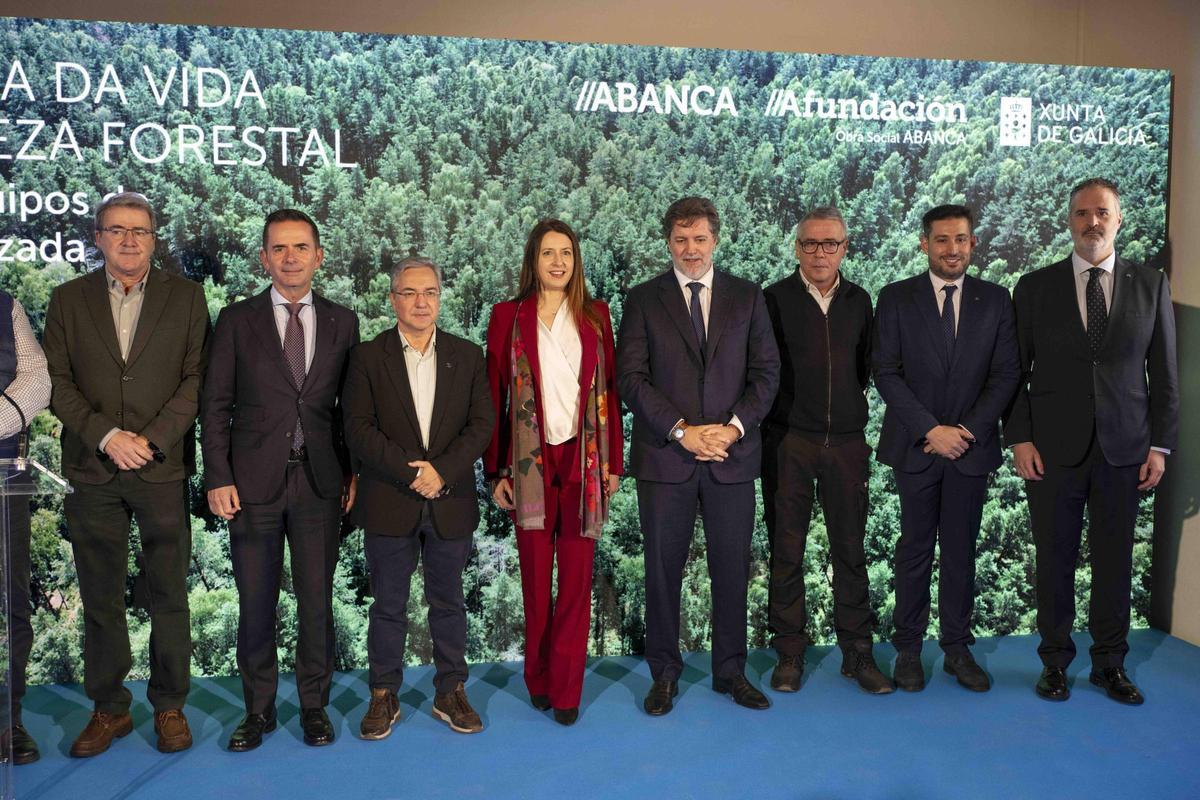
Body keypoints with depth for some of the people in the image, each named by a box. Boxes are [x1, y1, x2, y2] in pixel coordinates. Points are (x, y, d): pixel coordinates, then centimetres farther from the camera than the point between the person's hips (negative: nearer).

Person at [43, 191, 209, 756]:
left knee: (169, 597, 5)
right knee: (100, 599, 9)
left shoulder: (185, 296, 5)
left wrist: (151, 440, -11)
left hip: (163, 469, -1)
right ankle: (108, 708, 22)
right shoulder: (68, 299, 9)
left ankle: (169, 706, 19)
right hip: (92, 471, 2)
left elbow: (195, 378, -1)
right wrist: (106, 436, -10)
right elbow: (56, 381, 3)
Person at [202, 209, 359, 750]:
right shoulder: (237, 320, 3)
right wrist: (218, 479, -5)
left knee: (317, 599, 7)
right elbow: (216, 405, 1)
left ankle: (314, 704, 23)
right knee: (255, 603, 7)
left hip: (320, 482, 1)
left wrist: (353, 472, 2)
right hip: (253, 482, 0)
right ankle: (258, 709, 23)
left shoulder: (342, 322, 6)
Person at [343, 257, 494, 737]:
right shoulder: (368, 357, 1)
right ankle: (384, 696, 22)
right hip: (388, 503, -1)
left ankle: (451, 693, 23)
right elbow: (358, 429, -7)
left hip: (451, 502, 2)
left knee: (448, 602, 11)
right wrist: (412, 472, -15)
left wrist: (441, 472, -14)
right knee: (388, 605, 8)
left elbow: (481, 425, 0)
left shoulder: (467, 356, 6)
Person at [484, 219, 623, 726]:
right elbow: (494, 397, 3)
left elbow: (609, 392, 8)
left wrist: (613, 462, 4)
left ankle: (566, 690, 14)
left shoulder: (594, 316, 7)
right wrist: (496, 471, 0)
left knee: (577, 579, 3)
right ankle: (539, 680, 24)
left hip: (583, 459, 1)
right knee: (535, 579, 8)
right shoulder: (508, 317, 3)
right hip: (530, 461, -1)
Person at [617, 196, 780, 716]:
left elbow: (766, 374, 4)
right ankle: (664, 674, 22)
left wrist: (734, 427, -11)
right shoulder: (643, 300, 3)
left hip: (732, 454, 1)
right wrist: (681, 430, -14)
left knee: (732, 569, 8)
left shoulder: (748, 297, 8)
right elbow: (631, 378, -5)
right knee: (663, 570, 6)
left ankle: (731, 672, 25)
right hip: (664, 456, -1)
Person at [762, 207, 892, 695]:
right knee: (787, 552, 4)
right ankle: (789, 652, 16)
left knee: (851, 551, 6)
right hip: (788, 440, -2)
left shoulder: (858, 301, 9)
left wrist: (849, 410, 11)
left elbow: (864, 366, 17)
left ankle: (857, 652, 17)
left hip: (846, 440, 3)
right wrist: (785, 411, 1)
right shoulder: (775, 299, -1)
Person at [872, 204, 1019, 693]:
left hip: (971, 446, 2)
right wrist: (930, 429, -13)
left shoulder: (995, 300, 6)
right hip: (915, 447, -2)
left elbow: (1006, 373, 2)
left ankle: (957, 648, 19)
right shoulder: (896, 298, 0)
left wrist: (968, 430, -9)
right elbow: (885, 372, -6)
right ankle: (908, 648, 15)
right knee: (915, 549, 4)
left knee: (961, 550, 8)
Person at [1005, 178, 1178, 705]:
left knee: (1115, 561, 9)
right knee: (1054, 560, 6)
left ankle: (1110, 663, 24)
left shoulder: (1151, 286, 6)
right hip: (1053, 449, -1)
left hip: (1123, 450, 1)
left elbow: (1163, 373, 6)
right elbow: (1016, 371, 2)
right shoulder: (1035, 287, 2)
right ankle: (1055, 661, 21)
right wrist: (1019, 438, -6)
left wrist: (1161, 444, 1)